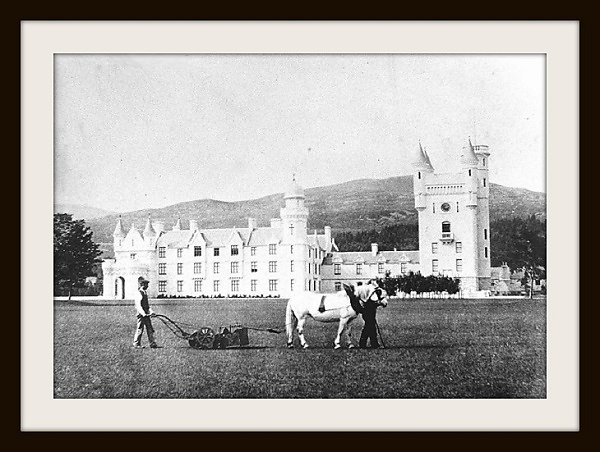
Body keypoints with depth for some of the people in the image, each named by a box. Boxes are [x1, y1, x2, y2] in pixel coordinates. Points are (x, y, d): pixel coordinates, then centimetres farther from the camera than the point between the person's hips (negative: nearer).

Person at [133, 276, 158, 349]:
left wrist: (151, 312, 10)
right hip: (141, 315, -9)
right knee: (140, 329, -1)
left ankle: (152, 343, 9)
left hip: (146, 314, 9)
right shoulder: (138, 294, -13)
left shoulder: (145, 293, 16)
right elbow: (138, 306, -22)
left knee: (150, 329, 7)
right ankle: (136, 344, 10)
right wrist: (143, 314, -30)